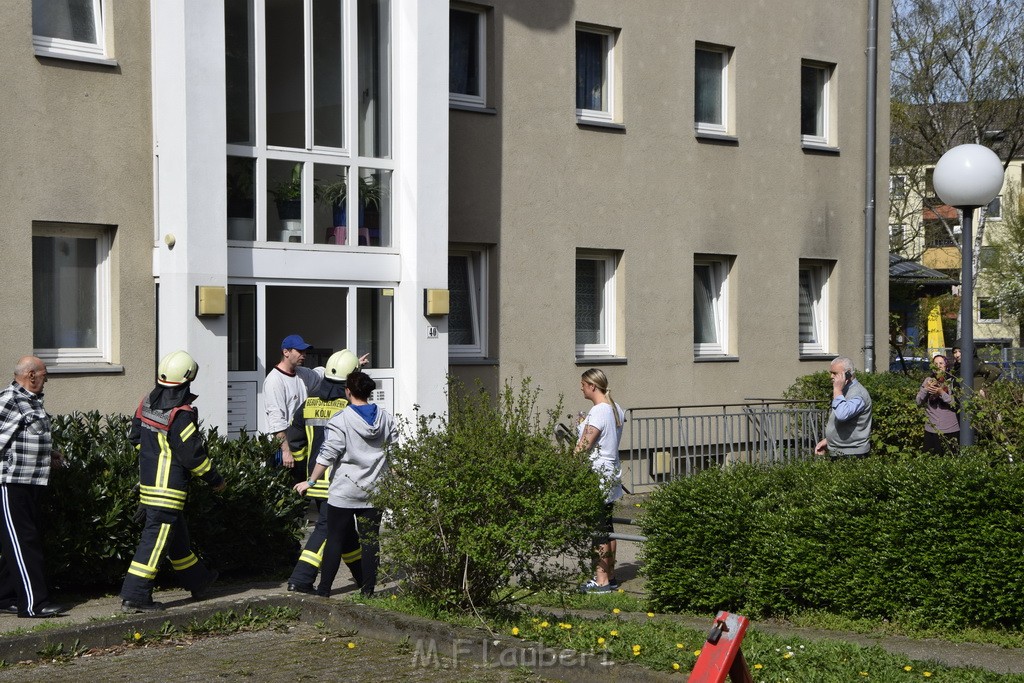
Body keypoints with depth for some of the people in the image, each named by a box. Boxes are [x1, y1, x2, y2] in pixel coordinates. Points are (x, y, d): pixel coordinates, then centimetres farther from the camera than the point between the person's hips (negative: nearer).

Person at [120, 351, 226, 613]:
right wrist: (216, 480, -4)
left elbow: (135, 437, 15)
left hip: (147, 480, 9)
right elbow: (193, 455, -17)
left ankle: (198, 581, 38)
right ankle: (134, 596, -5)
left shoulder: (147, 404, 3)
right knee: (156, 539, -5)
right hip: (169, 487, -9)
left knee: (177, 535, 21)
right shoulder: (181, 415, -21)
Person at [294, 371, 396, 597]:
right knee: (370, 539, 7)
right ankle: (368, 588, 8)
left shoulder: (340, 420, -11)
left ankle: (324, 588, 7)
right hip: (374, 491, 4)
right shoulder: (386, 418, 4)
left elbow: (327, 455, -13)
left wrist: (311, 481, -4)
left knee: (335, 538, 3)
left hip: (344, 491, -4)